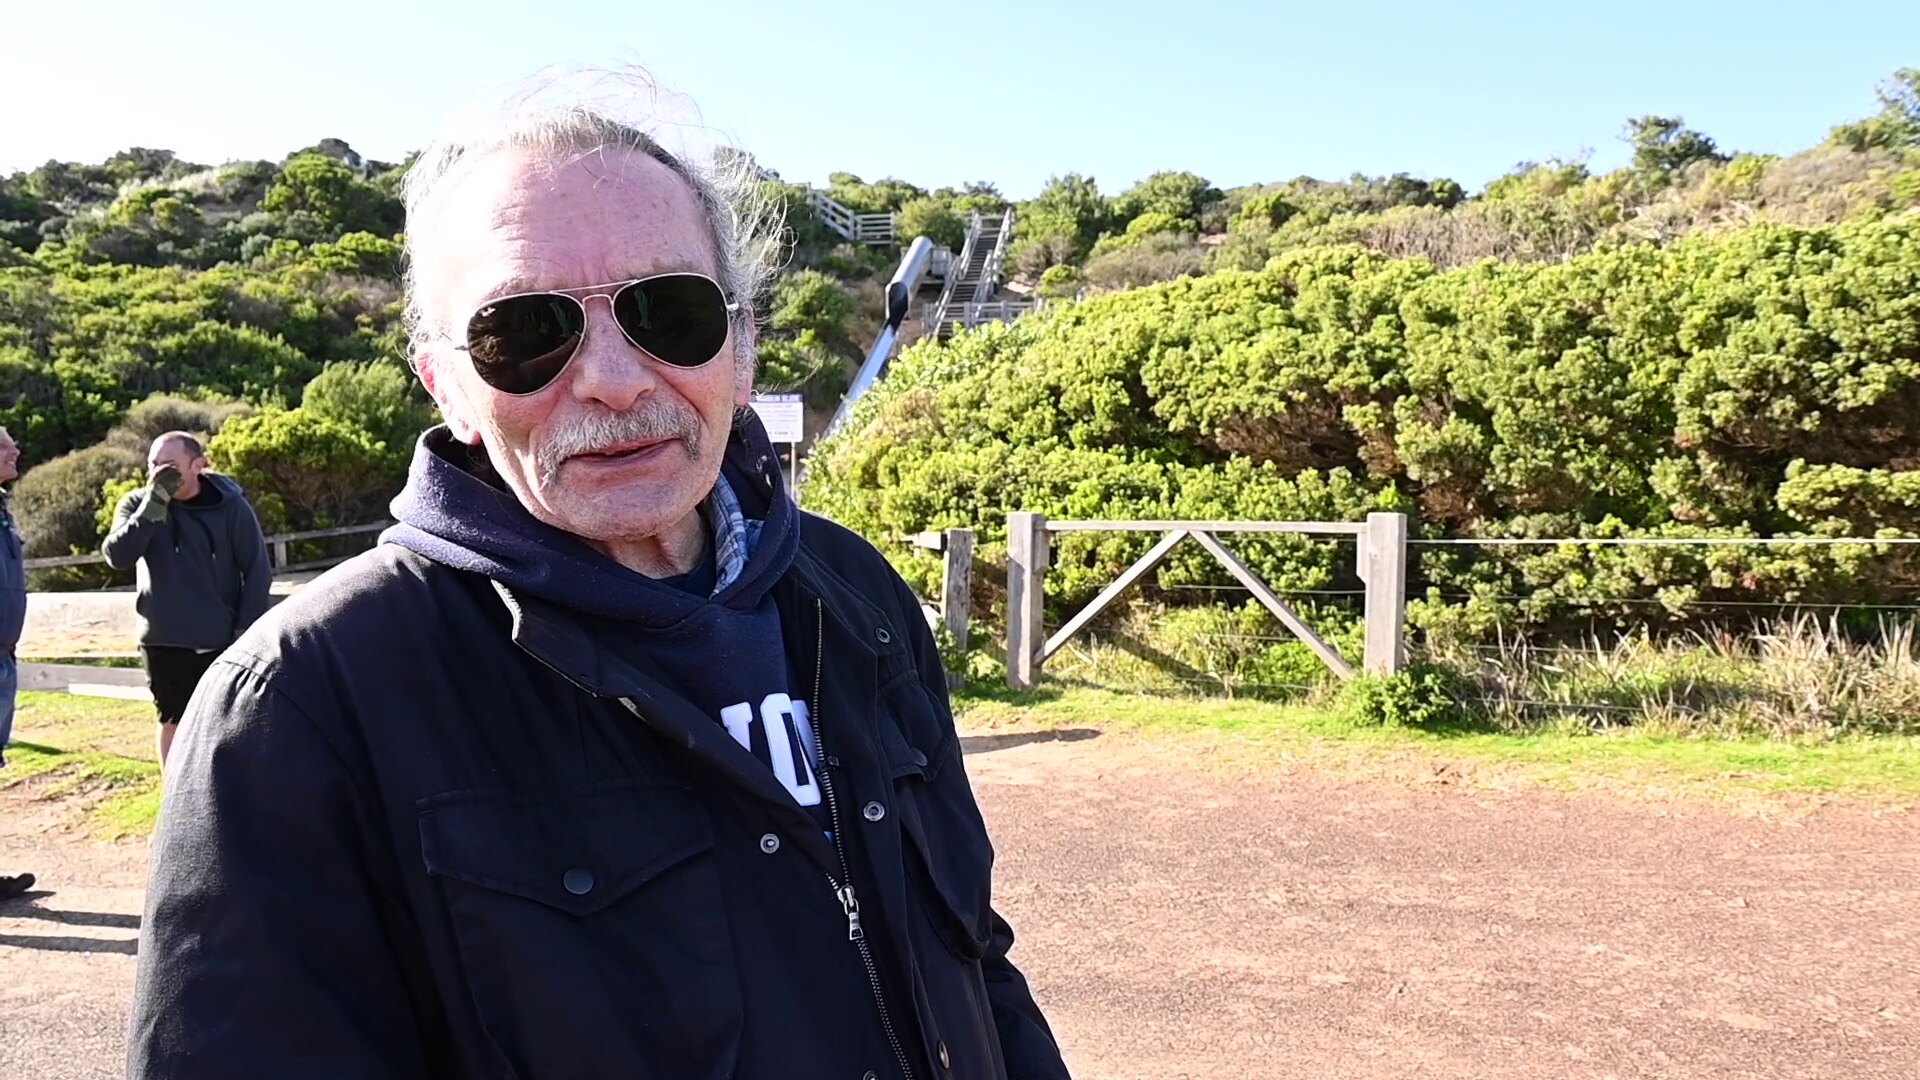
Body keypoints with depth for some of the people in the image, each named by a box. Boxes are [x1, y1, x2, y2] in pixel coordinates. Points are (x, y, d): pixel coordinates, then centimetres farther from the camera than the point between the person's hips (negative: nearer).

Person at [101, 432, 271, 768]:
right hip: (164, 641, 2)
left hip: (222, 641, -2)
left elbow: (258, 570, -5)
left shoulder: (230, 506, -8)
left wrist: (247, 633, -9)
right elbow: (117, 556, -16)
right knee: (173, 721, 13)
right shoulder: (137, 504, -1)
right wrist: (155, 503, -24)